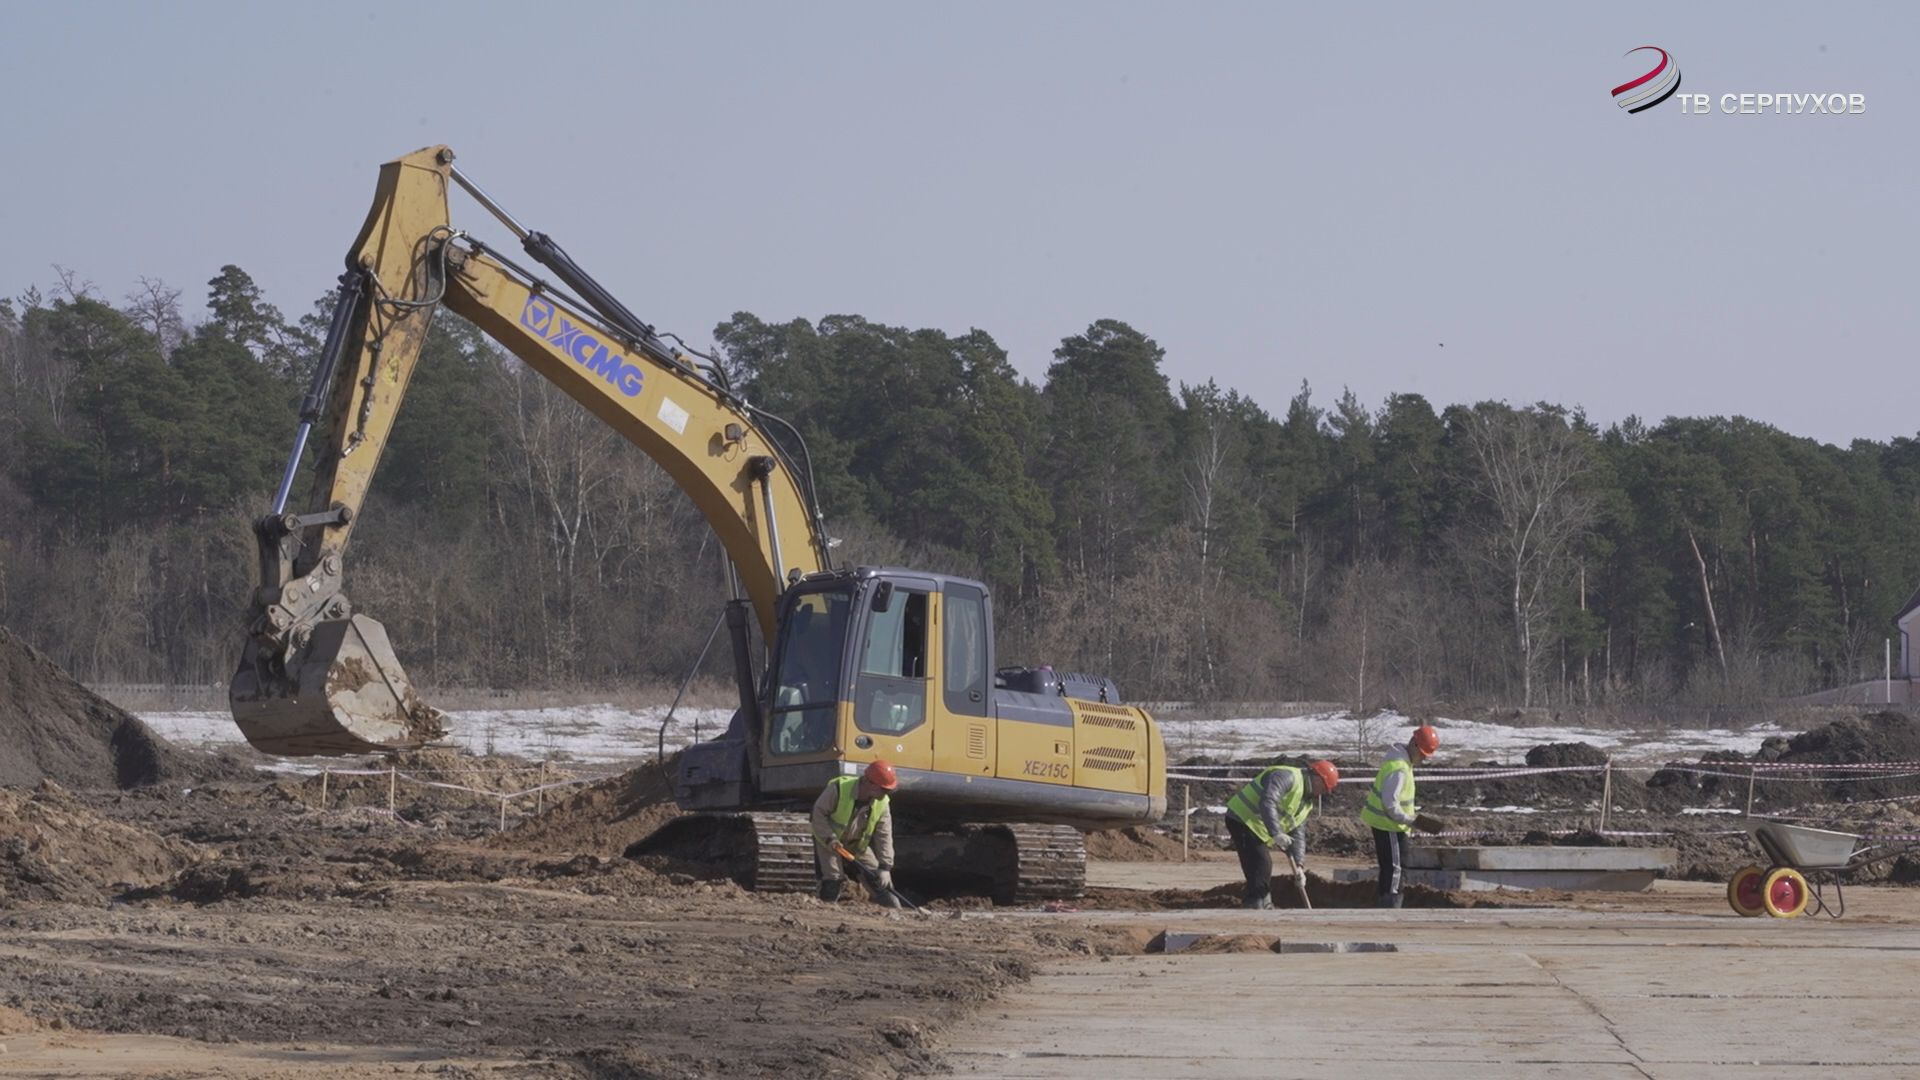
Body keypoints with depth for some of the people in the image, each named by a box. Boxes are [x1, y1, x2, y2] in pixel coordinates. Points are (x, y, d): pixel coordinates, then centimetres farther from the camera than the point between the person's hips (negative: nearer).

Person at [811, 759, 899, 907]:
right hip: (827, 839, -4)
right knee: (832, 880, -17)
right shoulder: (838, 789, -30)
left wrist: (885, 867, -18)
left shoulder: (882, 803, -16)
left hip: (858, 843, 4)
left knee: (880, 878, 1)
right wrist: (829, 838, -28)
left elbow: (884, 836, -13)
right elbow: (818, 812, -20)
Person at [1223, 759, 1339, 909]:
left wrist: (1299, 865, -1)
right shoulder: (1287, 777, -16)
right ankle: (1255, 904, -16)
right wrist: (1276, 833, -37)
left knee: (1262, 868, 15)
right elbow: (1267, 802, -31)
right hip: (1242, 818, -10)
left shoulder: (1305, 804, 15)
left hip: (1257, 828, 10)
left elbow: (1298, 836, 13)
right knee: (1261, 864, -17)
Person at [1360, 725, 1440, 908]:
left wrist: (1411, 810, 10)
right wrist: (1408, 820, -21)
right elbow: (1390, 802, -27)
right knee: (1393, 867, -3)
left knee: (1400, 864, 18)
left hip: (1387, 822, 10)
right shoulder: (1399, 768, -24)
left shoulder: (1401, 759, 10)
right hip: (1387, 824, -10)